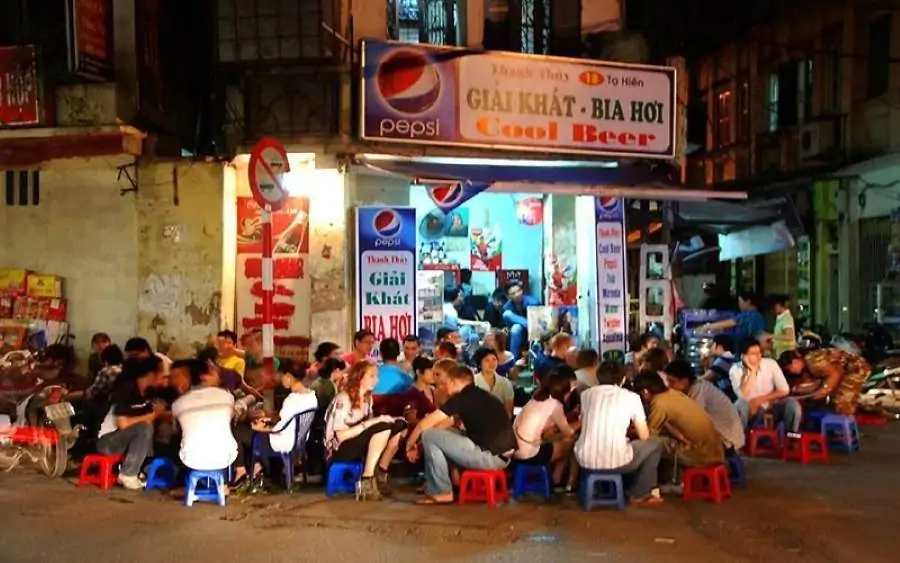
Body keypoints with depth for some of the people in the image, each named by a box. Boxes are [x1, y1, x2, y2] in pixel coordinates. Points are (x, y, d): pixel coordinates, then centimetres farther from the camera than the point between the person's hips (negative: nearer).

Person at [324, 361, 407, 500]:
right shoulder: (343, 399, -18)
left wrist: (389, 420, -10)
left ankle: (381, 473, 0)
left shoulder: (367, 398, 8)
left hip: (360, 445, 8)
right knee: (383, 427, -29)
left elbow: (369, 427, 8)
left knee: (400, 425, -6)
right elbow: (340, 435, -26)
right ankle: (366, 482, -28)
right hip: (339, 451, -8)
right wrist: (374, 421, -27)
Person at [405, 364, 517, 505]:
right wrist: (420, 445, 29)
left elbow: (424, 425, -1)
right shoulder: (480, 396, 19)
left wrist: (410, 444, 17)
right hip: (504, 456, 9)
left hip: (490, 455, -9)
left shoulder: (461, 398, -6)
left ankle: (442, 492, 5)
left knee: (429, 436, -2)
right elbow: (449, 423, 27)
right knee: (447, 435, 25)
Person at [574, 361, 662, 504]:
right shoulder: (631, 397, 3)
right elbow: (644, 436, 9)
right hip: (616, 462, -3)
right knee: (654, 444, 25)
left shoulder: (586, 394, 11)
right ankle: (639, 493, 28)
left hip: (585, 460, 4)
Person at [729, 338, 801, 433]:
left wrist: (760, 400, -12)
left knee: (792, 403, -25)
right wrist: (752, 372, -24)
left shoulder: (771, 364, -7)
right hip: (751, 410, -2)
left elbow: (784, 390, -7)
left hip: (771, 407, 2)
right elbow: (743, 396, -24)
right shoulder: (735, 370, -12)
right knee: (741, 404, -35)